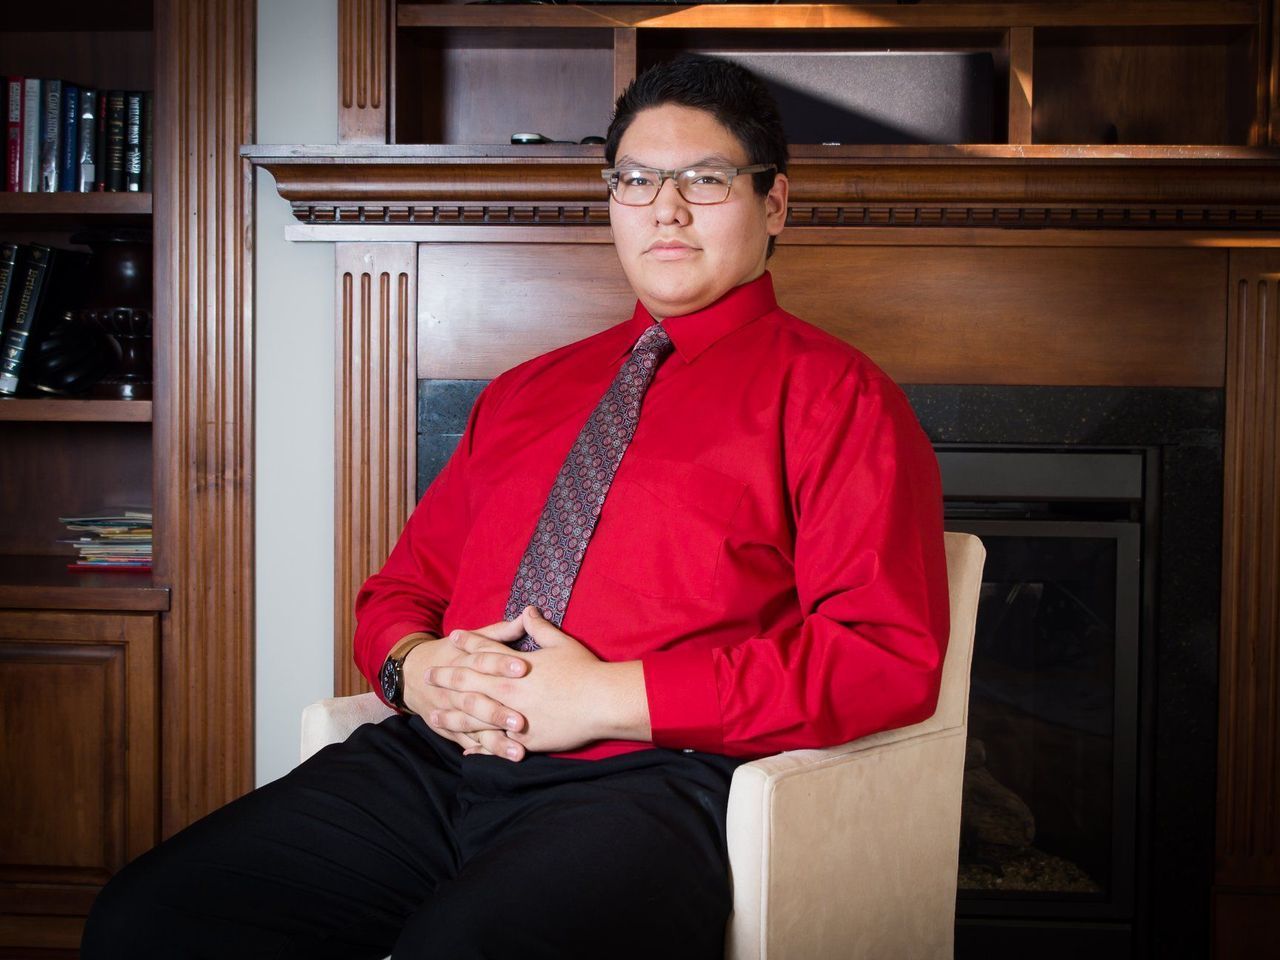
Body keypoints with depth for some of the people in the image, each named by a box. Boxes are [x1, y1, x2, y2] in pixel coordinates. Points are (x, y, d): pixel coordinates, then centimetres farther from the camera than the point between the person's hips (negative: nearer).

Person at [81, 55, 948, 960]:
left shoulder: (830, 392, 5)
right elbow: (402, 583, 26)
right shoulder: (523, 393, 24)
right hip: (432, 758, 6)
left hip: (648, 775, -5)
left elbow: (891, 655, -7)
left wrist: (609, 696, -13)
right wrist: (413, 664, -1)